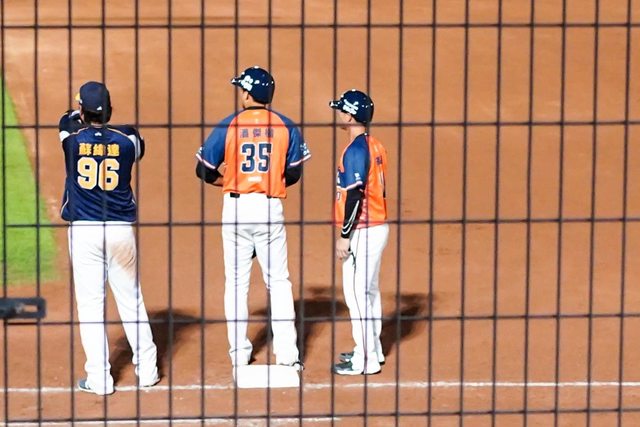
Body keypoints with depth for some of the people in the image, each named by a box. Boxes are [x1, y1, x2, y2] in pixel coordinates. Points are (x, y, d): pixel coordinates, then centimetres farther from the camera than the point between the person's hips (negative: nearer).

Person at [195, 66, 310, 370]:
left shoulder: (228, 126, -4)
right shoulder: (286, 127, 0)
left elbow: (204, 171, 0)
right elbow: (294, 174, 4)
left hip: (235, 206, -1)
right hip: (271, 207, 1)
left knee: (236, 282, 9)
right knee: (278, 281, 6)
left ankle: (239, 354, 12)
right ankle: (286, 354, 1)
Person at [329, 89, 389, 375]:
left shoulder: (355, 150, -17)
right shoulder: (375, 147, 12)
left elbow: (355, 196, -21)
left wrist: (345, 236, -18)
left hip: (362, 231, -10)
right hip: (378, 226, 10)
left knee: (356, 292, -7)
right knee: (369, 291, 18)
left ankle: (365, 361, -5)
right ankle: (372, 350, 26)